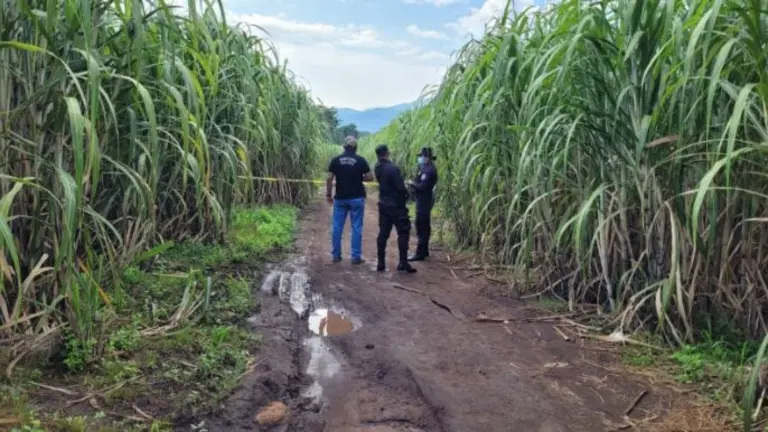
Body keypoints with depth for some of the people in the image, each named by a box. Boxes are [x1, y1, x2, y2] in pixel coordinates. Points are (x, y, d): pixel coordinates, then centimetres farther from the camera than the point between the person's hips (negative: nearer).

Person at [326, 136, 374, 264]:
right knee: (356, 228, 3)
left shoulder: (335, 160, 0)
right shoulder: (361, 160, -4)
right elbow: (370, 177, -4)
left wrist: (328, 194, 5)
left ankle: (336, 255, 14)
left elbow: (329, 178, -4)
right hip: (357, 198, -2)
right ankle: (356, 256, 3)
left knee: (337, 227, 10)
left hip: (340, 198, 2)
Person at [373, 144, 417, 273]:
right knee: (403, 232, 1)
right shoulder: (392, 168, -21)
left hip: (384, 204, 7)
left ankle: (381, 263, 11)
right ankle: (403, 263, 0)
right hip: (396, 205, -7)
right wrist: (406, 196, 1)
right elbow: (400, 188, -18)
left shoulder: (378, 168, 3)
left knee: (383, 233, 9)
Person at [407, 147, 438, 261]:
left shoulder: (429, 170, -19)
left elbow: (423, 186, -24)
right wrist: (413, 184, 0)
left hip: (424, 201, -11)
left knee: (421, 226, -9)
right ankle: (424, 251, 25)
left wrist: (412, 184, -12)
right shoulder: (426, 168, 14)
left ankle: (420, 253, -8)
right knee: (424, 226, 16)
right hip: (424, 200, 11)